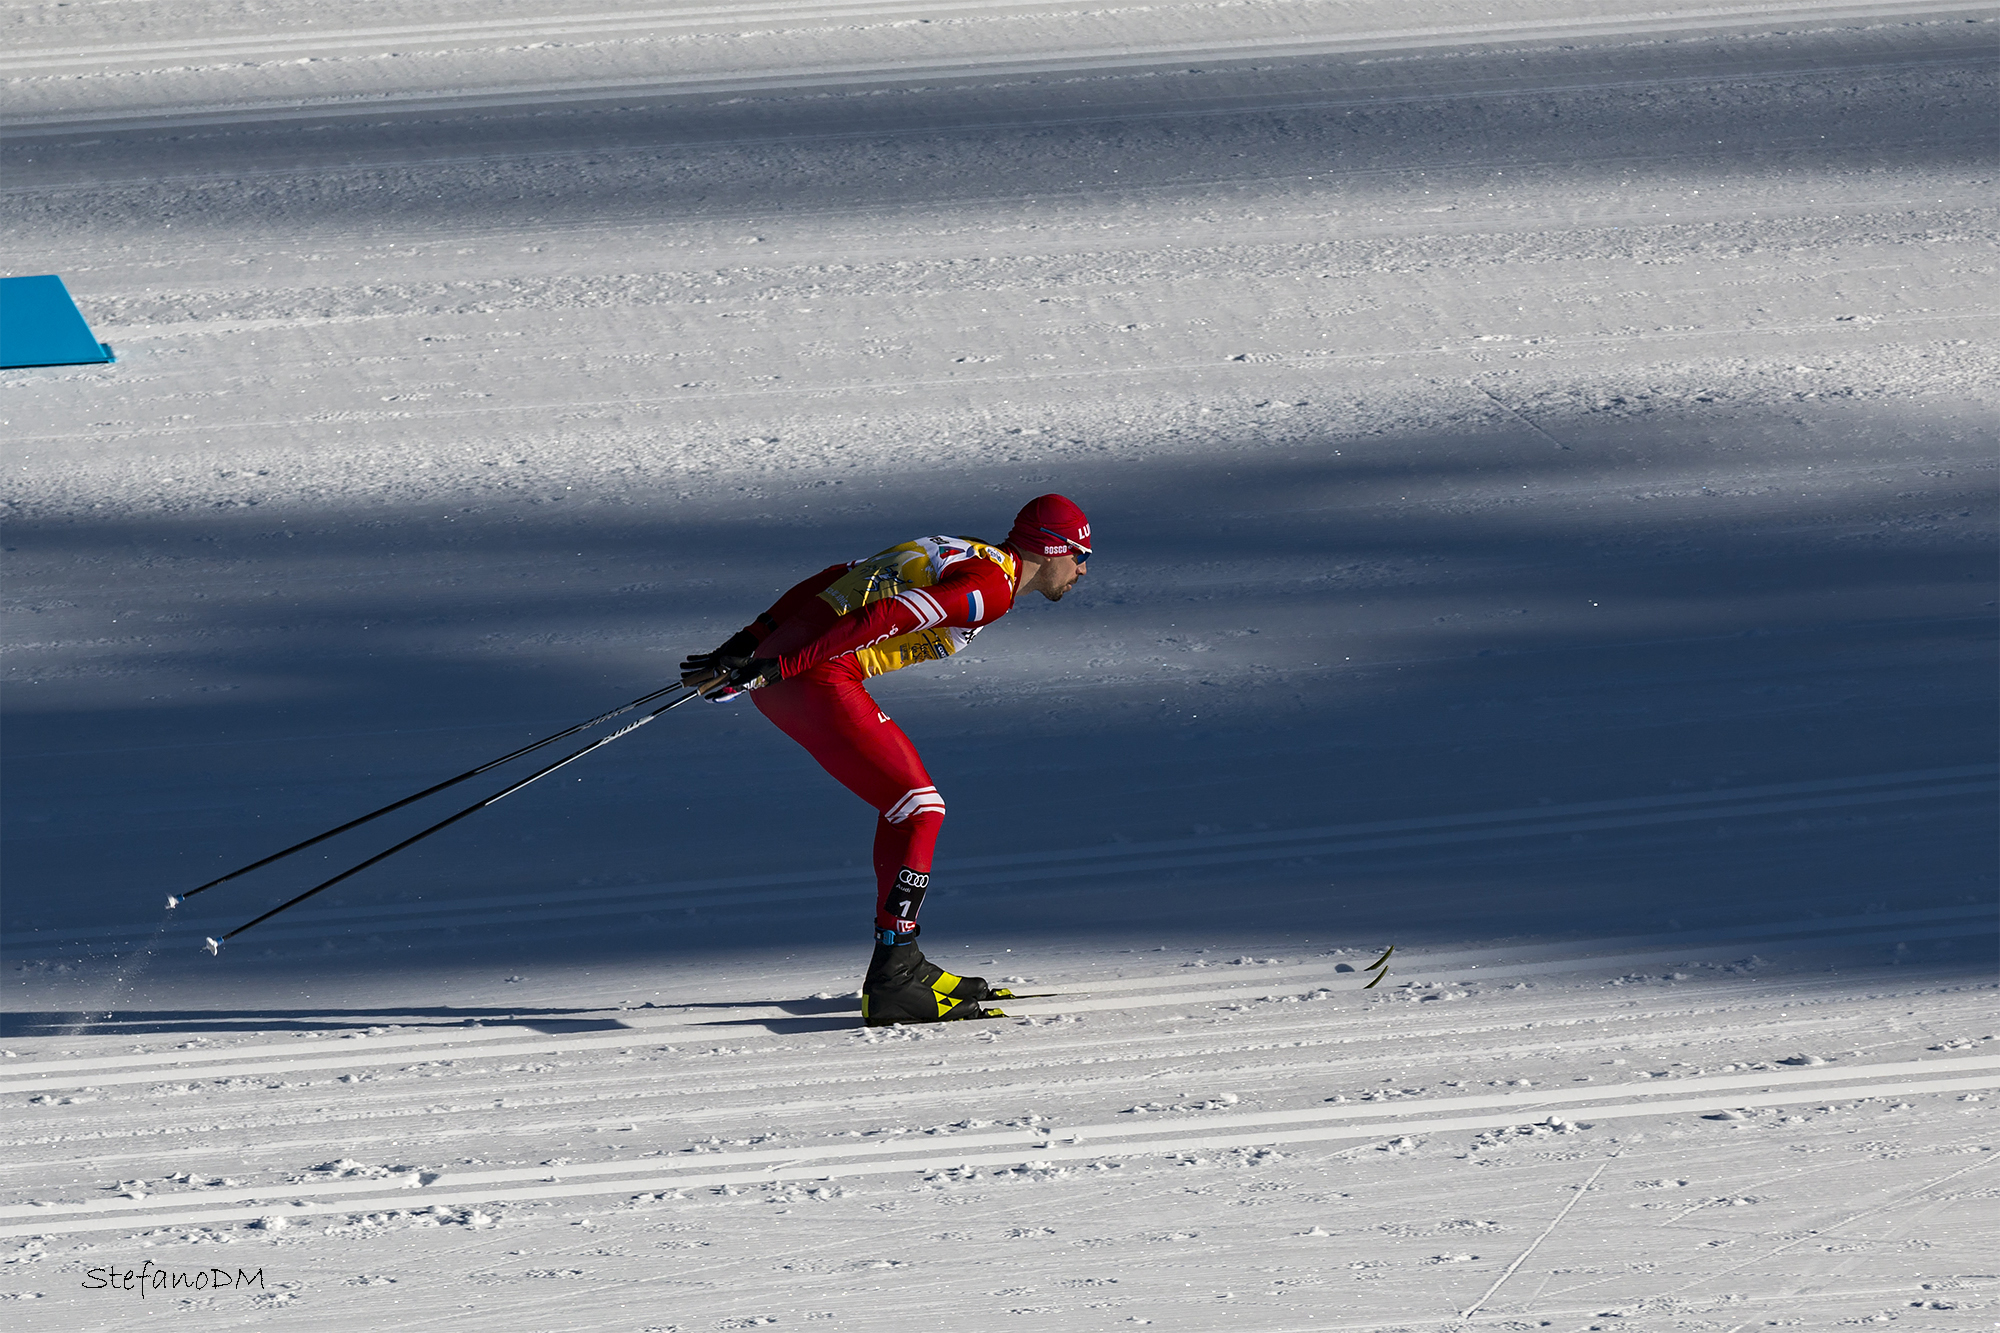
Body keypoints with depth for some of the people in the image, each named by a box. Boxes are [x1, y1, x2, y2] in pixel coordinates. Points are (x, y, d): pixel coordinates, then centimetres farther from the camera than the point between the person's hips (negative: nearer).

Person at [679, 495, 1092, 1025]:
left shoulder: (957, 555, 23)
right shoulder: (992, 585, -8)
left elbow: (835, 580, 22)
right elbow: (885, 617, -18)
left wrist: (752, 640, 20)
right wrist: (775, 668, -22)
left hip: (779, 659, 10)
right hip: (818, 680, -10)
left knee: (908, 799, 18)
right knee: (919, 810, -6)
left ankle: (899, 962, 21)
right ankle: (890, 984, -10)